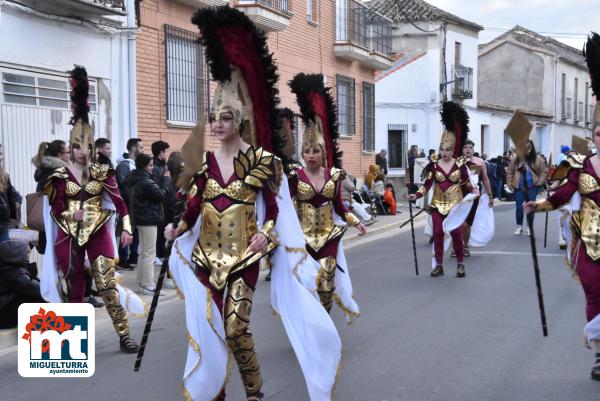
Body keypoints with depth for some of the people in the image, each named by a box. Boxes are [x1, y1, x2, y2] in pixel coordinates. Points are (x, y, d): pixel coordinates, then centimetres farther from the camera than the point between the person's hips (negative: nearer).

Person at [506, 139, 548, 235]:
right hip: (519, 187, 0)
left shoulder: (537, 159, -1)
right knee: (519, 207, 1)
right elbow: (509, 172, 8)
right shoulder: (516, 159, 1)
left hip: (532, 187, 0)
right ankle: (519, 227, 16)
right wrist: (510, 184, 2)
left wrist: (539, 182, -5)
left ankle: (529, 227, 16)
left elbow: (544, 171, 3)